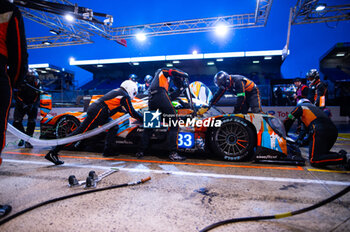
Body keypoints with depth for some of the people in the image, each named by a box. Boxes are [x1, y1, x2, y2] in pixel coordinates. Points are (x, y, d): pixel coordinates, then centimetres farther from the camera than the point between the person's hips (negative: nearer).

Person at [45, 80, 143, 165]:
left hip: (93, 108, 10)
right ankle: (53, 153, -7)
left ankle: (108, 150, 15)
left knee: (114, 127, 15)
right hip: (97, 112, -10)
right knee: (80, 132, -10)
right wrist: (142, 118, 13)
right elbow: (132, 113, 1)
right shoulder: (125, 96, -1)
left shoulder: (117, 91, 25)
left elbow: (118, 107, 41)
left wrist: (126, 110, 48)